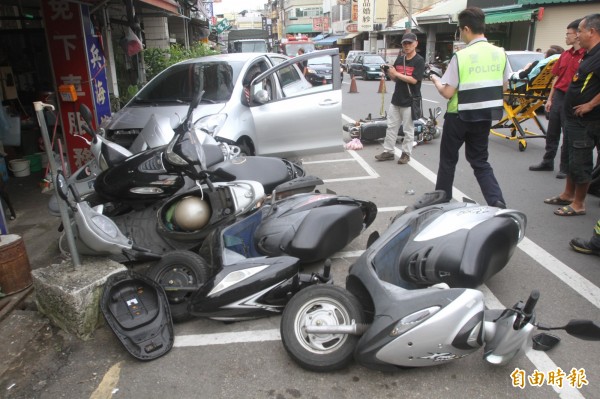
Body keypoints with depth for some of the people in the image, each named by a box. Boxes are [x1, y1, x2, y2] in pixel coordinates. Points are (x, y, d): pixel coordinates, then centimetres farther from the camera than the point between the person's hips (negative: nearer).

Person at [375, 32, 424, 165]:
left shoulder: (419, 61, -8)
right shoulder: (399, 59, 11)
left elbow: (413, 80, -18)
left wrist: (396, 73, -16)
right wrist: (388, 72, -5)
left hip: (410, 102, -6)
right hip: (396, 99, 6)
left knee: (408, 130, 2)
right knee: (391, 127, 9)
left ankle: (406, 153, 12)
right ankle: (388, 151, 17)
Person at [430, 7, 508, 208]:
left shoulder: (461, 56, -16)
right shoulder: (500, 53, 1)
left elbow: (448, 93, -14)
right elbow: (503, 87, 9)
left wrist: (436, 81, 5)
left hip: (460, 116, -5)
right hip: (485, 115, 5)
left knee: (448, 159, 13)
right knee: (480, 161, 16)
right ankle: (497, 202, 1)